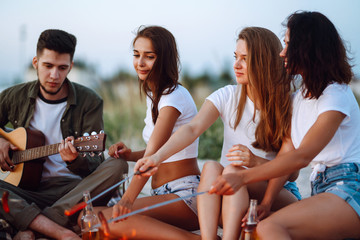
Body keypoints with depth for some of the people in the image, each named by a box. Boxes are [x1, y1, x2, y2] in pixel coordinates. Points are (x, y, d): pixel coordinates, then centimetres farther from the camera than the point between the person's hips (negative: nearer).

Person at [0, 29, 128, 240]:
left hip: (73, 189, -1)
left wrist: (74, 160, -26)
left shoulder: (89, 102, 2)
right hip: (28, 189, 1)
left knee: (117, 166, -30)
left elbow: (95, 166, -4)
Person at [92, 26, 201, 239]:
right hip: (163, 193, 9)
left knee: (109, 219, -30)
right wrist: (130, 155, 5)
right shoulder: (154, 95, 18)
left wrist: (127, 199, -30)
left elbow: (153, 153, -21)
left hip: (185, 194, -9)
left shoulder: (175, 96, -11)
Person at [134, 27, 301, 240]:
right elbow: (193, 128, -13)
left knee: (233, 170, -31)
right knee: (211, 167, -29)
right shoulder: (227, 96, 4)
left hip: (279, 192, -2)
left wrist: (256, 161, -29)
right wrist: (158, 156, -31)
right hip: (230, 196, 3)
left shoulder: (287, 105, -3)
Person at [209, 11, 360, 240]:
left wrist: (243, 177, -26)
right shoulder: (299, 98, 19)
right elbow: (289, 154, 11)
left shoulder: (337, 95, -9)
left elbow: (302, 157, -19)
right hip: (320, 188, 8)